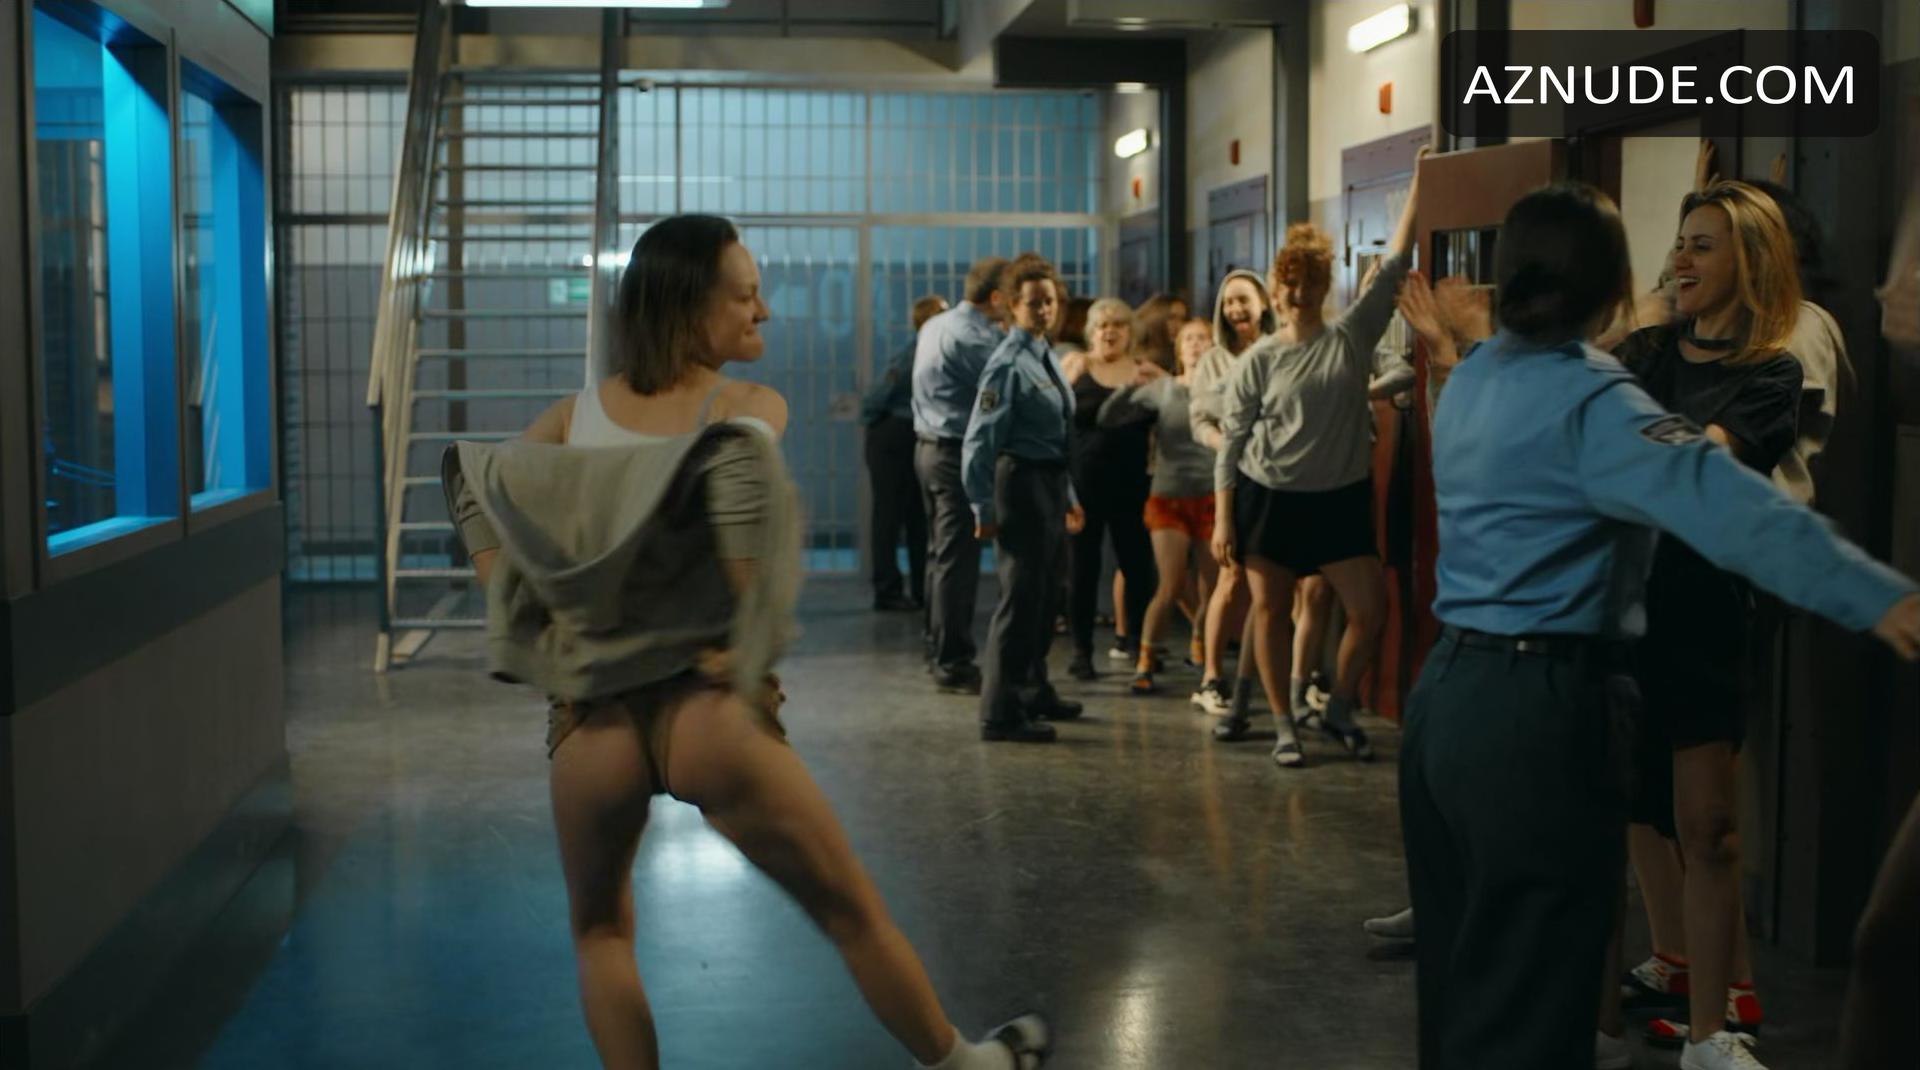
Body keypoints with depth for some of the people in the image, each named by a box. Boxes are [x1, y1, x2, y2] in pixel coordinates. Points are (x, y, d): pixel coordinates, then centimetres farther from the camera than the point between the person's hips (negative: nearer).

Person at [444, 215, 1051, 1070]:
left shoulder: (578, 412, 9)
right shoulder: (751, 405, -4)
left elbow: (478, 480, 3)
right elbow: (734, 458, -26)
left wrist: (538, 629, 3)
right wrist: (753, 636, -19)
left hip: (589, 721, 4)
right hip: (707, 713, -3)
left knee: (600, 930, 28)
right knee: (852, 912, 17)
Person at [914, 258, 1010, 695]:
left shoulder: (936, 326, 12)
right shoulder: (975, 337, -17)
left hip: (931, 446, 10)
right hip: (959, 453, -10)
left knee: (941, 552, 15)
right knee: (958, 560, -6)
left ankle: (938, 649, 23)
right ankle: (952, 663, -3)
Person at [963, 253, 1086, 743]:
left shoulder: (1047, 357, 12)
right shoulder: (1009, 363, -16)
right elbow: (980, 441, -20)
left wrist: (1068, 495, 22)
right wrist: (984, 508, -23)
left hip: (1051, 484, 9)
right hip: (1022, 482, -9)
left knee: (1042, 594, 20)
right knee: (1020, 596, -6)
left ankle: (1034, 691, 37)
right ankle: (1001, 714, 0)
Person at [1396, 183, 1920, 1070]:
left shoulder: (1474, 379, 11)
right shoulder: (1588, 399, -16)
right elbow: (1722, 502, -31)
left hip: (1448, 689, 9)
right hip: (1540, 705, -9)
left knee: (1460, 967, 18)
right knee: (1525, 997, -2)